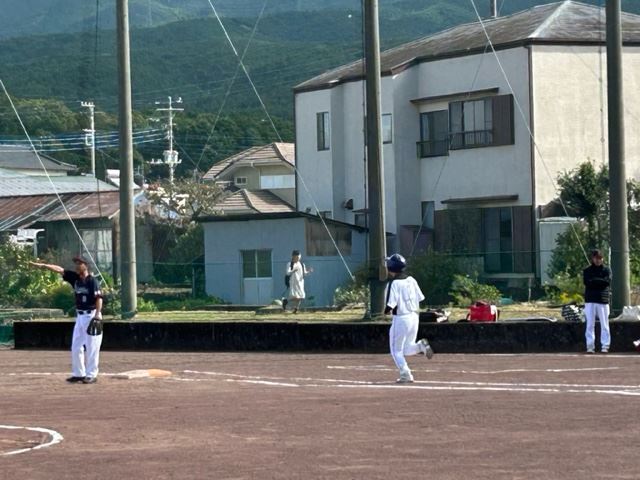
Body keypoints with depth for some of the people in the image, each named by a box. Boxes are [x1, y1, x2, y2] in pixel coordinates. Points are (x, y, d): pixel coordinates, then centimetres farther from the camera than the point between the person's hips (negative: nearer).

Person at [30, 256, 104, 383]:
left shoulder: (92, 281, -11)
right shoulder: (75, 277, 8)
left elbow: (99, 298, -18)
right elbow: (60, 269, 3)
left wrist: (97, 315, -26)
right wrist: (43, 266, -7)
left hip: (91, 315, -8)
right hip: (80, 316, 8)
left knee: (91, 348, -4)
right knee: (76, 347, 10)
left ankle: (91, 375, 0)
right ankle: (78, 374, 18)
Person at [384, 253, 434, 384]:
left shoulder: (393, 283, -15)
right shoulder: (411, 280, 6)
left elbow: (390, 306, -19)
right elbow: (420, 299, 9)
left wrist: (386, 311, 1)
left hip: (400, 318, -7)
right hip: (414, 317, 7)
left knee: (396, 350, 9)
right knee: (407, 349, 19)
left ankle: (405, 374, 2)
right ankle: (421, 346, -9)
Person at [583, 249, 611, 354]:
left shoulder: (606, 270, 9)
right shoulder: (587, 270, 11)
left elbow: (607, 281, -8)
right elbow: (586, 282, -7)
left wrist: (594, 280, -8)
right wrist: (600, 281, -11)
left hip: (603, 299, -1)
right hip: (590, 300, 1)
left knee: (604, 324, -1)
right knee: (590, 324, -1)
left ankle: (605, 346, 1)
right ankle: (590, 346, 0)